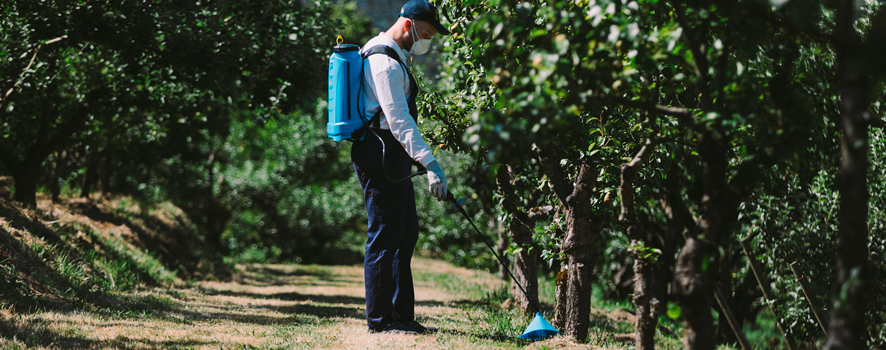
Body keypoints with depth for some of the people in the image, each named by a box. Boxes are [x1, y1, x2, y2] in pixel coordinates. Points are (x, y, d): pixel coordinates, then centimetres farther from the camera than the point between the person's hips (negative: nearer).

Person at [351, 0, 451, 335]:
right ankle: (379, 319, -2)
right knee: (384, 236, -7)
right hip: (380, 157, -11)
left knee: (406, 232, 12)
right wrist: (431, 164, -29)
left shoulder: (391, 57, 19)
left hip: (392, 158, 11)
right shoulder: (384, 62, -16)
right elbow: (399, 120, -24)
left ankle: (402, 314, 16)